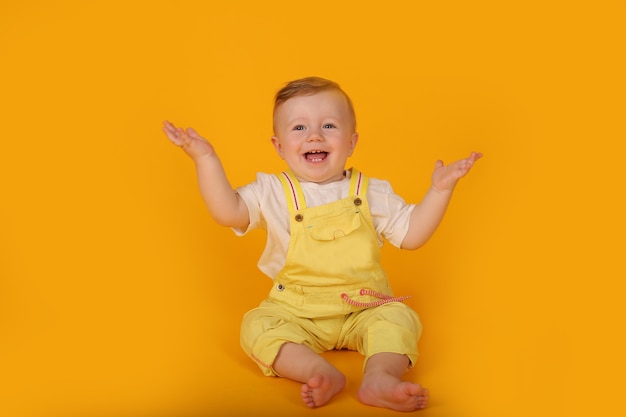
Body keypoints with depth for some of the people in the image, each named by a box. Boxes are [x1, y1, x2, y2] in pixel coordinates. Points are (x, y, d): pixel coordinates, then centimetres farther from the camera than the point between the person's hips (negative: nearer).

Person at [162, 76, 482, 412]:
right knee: (257, 326, -25)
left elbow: (411, 234, 6)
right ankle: (320, 372, -38)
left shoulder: (371, 193, 3)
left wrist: (440, 189, -2)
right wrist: (205, 159, -19)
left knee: (399, 318, -24)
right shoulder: (273, 193, 0)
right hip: (295, 313, 0)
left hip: (364, 311, 1)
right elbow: (228, 211, -13)